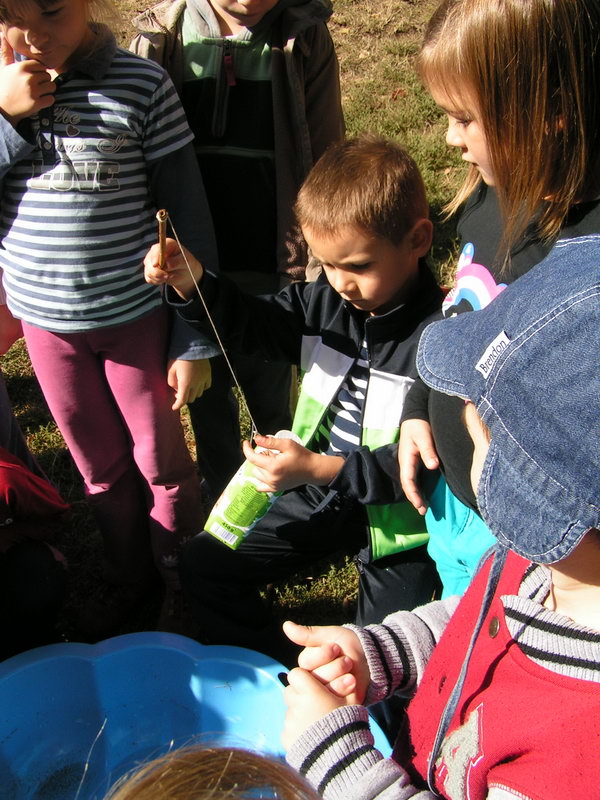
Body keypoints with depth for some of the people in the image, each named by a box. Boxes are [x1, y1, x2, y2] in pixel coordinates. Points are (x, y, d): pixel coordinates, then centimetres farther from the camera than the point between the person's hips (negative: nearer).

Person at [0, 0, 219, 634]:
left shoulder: (140, 83, -11)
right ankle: (128, 582, 42)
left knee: (160, 462, 13)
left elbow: (188, 217, -9)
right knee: (100, 469, 19)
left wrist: (194, 339, -9)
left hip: (135, 316, -3)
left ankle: (179, 583, 37)